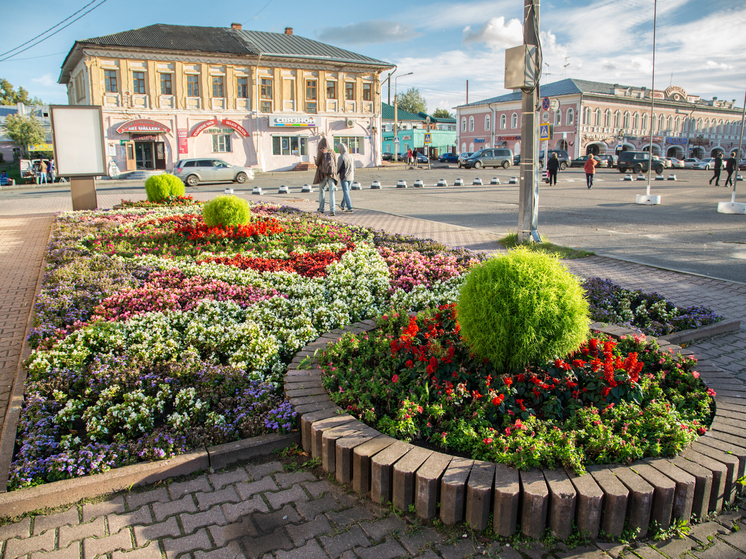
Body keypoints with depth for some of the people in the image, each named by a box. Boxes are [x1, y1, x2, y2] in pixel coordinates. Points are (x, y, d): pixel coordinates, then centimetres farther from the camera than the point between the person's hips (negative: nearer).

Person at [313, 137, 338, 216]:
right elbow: (335, 163, 9)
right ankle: (332, 210, -14)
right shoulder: (332, 151, 7)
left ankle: (321, 208, 22)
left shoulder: (320, 151, -6)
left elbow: (317, 163, -2)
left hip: (323, 173, -2)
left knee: (321, 190, 16)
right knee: (331, 192, -1)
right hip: (332, 173, 2)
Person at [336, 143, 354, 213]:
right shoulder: (350, 156, 6)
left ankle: (349, 208, -9)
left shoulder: (341, 157, -15)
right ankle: (343, 205, 32)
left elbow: (339, 168, -13)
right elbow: (353, 167, 12)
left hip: (344, 177, -7)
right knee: (346, 191, 17)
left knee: (346, 192, -4)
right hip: (350, 177, 7)